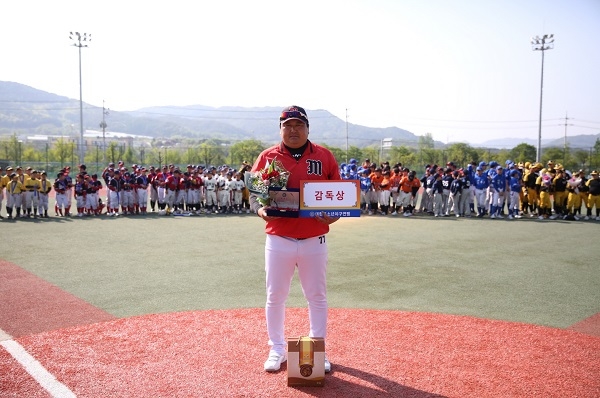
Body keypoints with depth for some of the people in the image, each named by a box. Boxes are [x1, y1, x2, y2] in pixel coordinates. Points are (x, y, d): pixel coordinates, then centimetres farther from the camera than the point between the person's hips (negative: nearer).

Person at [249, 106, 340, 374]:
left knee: (317, 297, 11)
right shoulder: (267, 157, 2)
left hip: (314, 240, 0)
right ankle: (277, 349, 26)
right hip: (278, 240, 0)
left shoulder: (324, 157, 2)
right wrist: (260, 209, -16)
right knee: (275, 296, 9)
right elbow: (254, 191, 5)